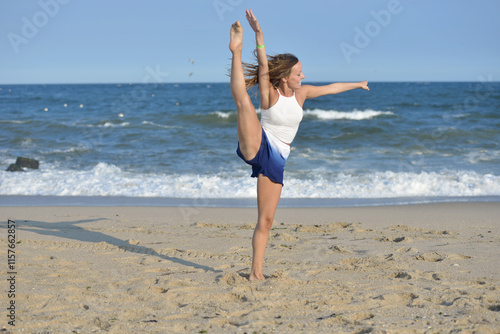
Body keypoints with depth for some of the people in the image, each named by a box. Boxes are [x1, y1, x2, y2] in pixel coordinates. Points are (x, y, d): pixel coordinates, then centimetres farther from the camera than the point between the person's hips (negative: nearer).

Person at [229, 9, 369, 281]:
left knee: (266, 219, 3)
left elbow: (330, 88, 26)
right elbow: (263, 67, -21)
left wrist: (357, 84, 40)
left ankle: (256, 272, 8)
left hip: (276, 160, 5)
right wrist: (259, 35, -35)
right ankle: (237, 48, -19)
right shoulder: (270, 93, -5)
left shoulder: (301, 93, 11)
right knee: (242, 100, -30)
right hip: (257, 147, -5)